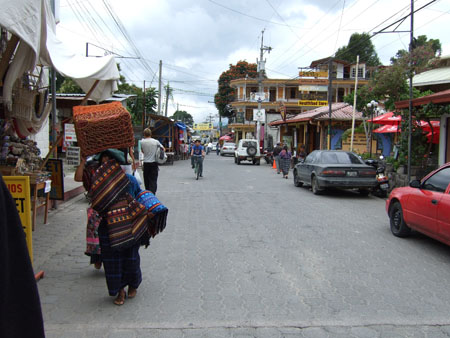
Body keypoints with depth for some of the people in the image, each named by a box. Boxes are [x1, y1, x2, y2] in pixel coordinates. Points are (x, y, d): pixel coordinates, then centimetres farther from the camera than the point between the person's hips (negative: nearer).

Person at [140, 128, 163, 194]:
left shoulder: (142, 142, -4)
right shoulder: (155, 141, -3)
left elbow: (142, 151, 9)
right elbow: (162, 148, 11)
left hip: (146, 163, 1)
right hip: (154, 162, 0)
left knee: (146, 179, 13)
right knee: (153, 179, -1)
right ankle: (152, 193, -13)